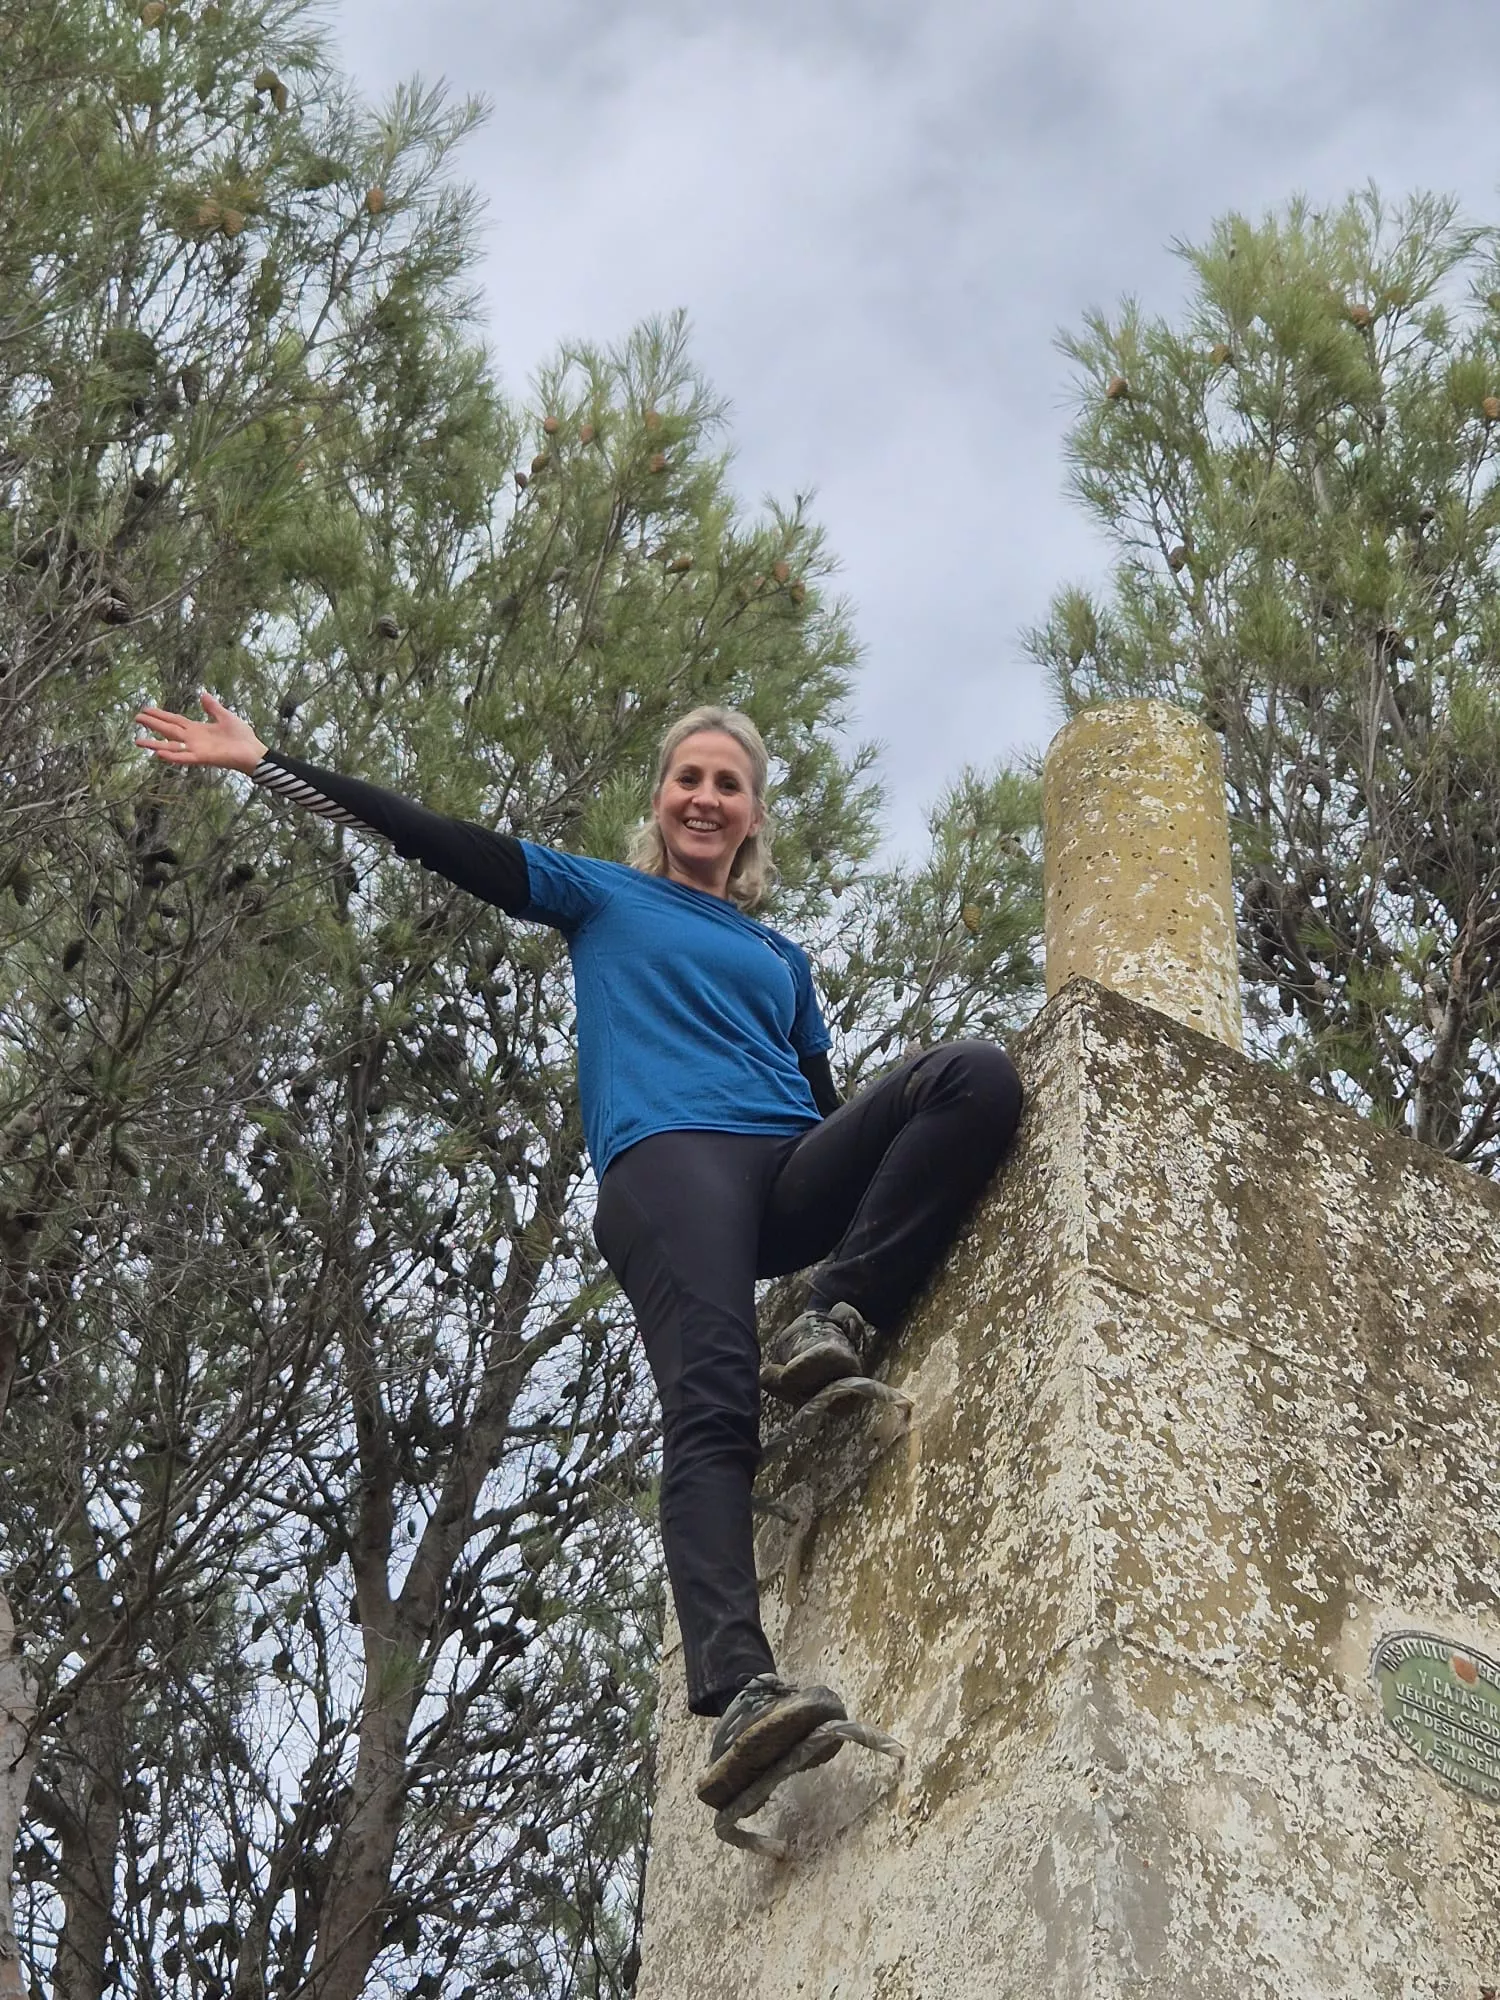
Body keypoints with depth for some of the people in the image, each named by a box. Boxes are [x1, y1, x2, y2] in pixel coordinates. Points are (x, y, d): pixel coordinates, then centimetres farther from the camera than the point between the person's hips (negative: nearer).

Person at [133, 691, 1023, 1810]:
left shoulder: (782, 960, 35)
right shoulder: (606, 899, 25)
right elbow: (443, 842, 18)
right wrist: (266, 762, 13)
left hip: (791, 1172, 4)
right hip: (668, 1159, -4)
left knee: (980, 1074, -22)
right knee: (712, 1408, -30)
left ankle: (841, 1318, -27)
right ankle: (738, 1695, -47)